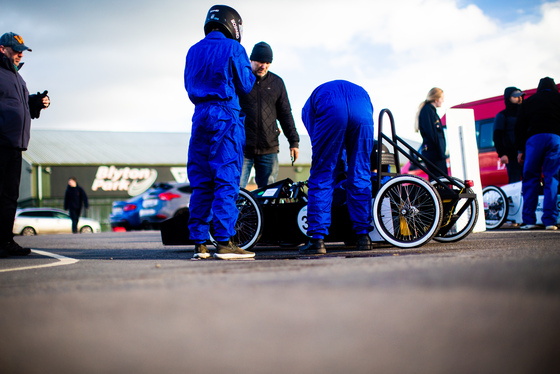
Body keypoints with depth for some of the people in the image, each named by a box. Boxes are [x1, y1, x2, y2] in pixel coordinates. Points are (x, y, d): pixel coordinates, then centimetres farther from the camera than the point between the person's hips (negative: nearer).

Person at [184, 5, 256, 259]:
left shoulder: (193, 51, 15)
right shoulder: (233, 49, -3)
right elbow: (246, 85, -1)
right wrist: (247, 68, 16)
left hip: (200, 116, 6)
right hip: (226, 116, -6)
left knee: (201, 183, 7)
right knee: (227, 180, -6)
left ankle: (199, 243, 8)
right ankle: (224, 242, -10)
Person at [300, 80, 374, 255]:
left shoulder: (309, 106, 37)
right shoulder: (360, 92, 46)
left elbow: (317, 143, 28)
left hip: (331, 111, -2)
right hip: (362, 110, 2)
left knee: (321, 176, 7)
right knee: (360, 175, 14)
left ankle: (317, 240, 3)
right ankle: (363, 236, 15)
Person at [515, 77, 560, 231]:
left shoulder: (529, 101, 21)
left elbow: (519, 127, 15)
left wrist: (521, 149, 16)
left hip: (534, 138, 1)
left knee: (530, 179, 4)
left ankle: (529, 220, -3)